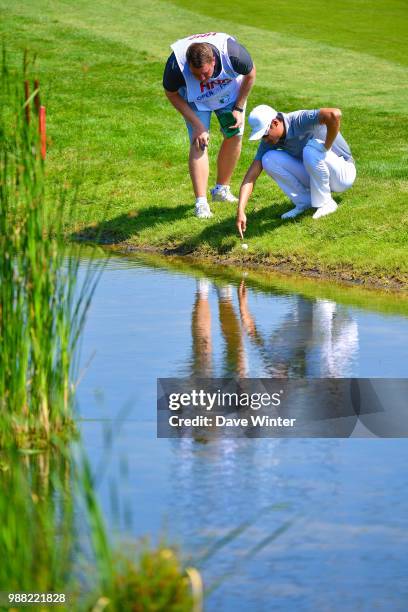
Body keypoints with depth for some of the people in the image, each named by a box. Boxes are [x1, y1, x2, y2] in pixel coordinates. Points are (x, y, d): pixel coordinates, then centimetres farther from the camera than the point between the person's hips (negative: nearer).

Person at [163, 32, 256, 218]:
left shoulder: (233, 54, -39)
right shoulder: (176, 65, -40)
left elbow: (250, 75, -14)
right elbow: (172, 94, -19)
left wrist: (239, 108, -13)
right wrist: (197, 125, -22)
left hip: (230, 92, 2)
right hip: (195, 97, -2)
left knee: (234, 136, -1)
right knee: (199, 143, -14)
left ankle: (222, 189, 19)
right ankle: (201, 203, -16)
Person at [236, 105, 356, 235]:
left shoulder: (300, 121, -28)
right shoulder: (269, 141, -9)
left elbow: (334, 114, -47)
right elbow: (251, 176, -14)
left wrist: (325, 149, -32)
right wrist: (240, 211, -26)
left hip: (343, 172, -6)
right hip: (313, 175, 6)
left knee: (311, 148, -35)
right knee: (268, 159, -14)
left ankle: (325, 203, -16)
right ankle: (304, 202, -3)